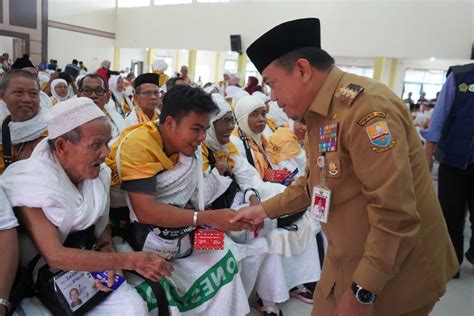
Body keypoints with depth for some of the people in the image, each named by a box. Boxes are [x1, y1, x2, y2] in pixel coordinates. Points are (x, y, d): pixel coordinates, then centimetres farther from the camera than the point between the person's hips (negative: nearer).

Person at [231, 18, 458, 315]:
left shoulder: (365, 106, -25)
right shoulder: (319, 113, 6)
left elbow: (395, 213, -28)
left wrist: (362, 291, -23)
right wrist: (266, 209, 12)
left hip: (395, 273, -8)